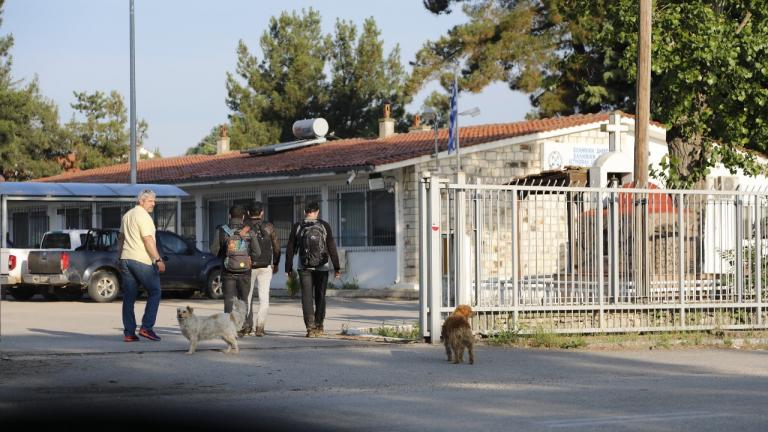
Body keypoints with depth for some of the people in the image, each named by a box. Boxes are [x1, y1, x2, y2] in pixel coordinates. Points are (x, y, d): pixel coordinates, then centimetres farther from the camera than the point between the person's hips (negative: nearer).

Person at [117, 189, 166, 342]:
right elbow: (148, 240, -17)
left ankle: (129, 333, 4)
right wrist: (158, 260, -18)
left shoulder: (127, 215, 17)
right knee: (154, 292, 2)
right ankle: (146, 327, -6)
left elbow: (121, 238, 23)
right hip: (142, 260, -8)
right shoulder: (143, 216, -10)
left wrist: (120, 258, 30)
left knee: (129, 297, 6)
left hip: (126, 259, 8)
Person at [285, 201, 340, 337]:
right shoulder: (324, 226, -3)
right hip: (322, 268, 0)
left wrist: (288, 268, 11)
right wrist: (336, 267, 1)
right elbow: (332, 247, -4)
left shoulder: (297, 227, -1)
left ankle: (310, 327, -13)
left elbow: (290, 249, 3)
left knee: (307, 297, 0)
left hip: (304, 268, 0)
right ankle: (318, 327, 17)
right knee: (320, 297, 12)